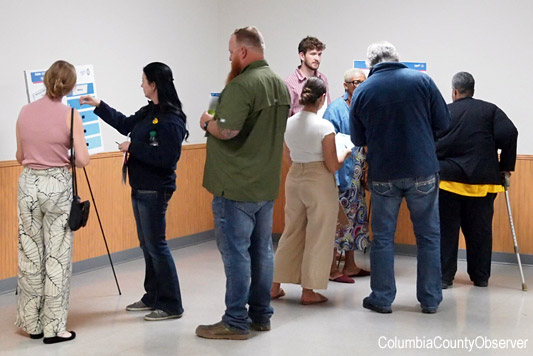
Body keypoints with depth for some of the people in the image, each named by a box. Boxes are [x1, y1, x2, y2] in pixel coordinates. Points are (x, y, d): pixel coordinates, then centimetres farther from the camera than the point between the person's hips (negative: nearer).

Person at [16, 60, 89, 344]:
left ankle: (32, 323, 21)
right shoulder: (70, 115, -9)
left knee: (30, 255, 12)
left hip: (28, 184, 4)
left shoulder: (25, 112, 3)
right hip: (57, 185, -4)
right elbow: (82, 160, -11)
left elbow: (20, 157, 10)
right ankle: (53, 328, 7)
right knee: (57, 257, 2)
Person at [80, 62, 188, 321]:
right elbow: (125, 124, 27)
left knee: (156, 246, -5)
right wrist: (98, 105, 27)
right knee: (146, 244, 15)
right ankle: (153, 297, 27)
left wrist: (133, 148, -19)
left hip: (155, 191, -9)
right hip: (140, 188, 9)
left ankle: (171, 306, 3)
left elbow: (168, 157, -26)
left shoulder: (171, 119, -18)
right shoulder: (148, 112, 9)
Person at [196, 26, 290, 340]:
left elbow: (226, 130, -27)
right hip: (267, 184, 9)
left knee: (236, 251, -2)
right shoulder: (281, 85, 11)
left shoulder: (243, 85, -18)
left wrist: (207, 122, -6)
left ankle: (236, 322, 4)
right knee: (262, 249, 14)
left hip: (237, 187, -9)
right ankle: (261, 315, 23)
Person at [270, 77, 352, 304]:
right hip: (319, 183, -5)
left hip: (294, 179, 6)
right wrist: (345, 153, 5)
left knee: (291, 233, 18)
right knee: (317, 237, 7)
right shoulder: (325, 127, -16)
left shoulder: (288, 123, 1)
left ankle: (276, 286, 22)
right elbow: (332, 166, -12)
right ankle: (308, 291, 14)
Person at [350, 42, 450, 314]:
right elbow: (443, 122, 0)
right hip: (422, 171, 0)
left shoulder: (362, 92, -1)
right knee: (429, 236, 10)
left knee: (382, 237, 10)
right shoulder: (421, 80, -5)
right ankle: (430, 299, 15)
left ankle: (382, 299, 14)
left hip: (383, 175, 1)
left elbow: (358, 140, 6)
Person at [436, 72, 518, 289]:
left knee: (446, 230, 4)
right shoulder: (490, 110, 5)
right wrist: (505, 166, 0)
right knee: (480, 230, 9)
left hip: (448, 180, -1)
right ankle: (480, 277, 15)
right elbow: (509, 134, -8)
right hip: (482, 181, 1)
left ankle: (444, 276, 5)